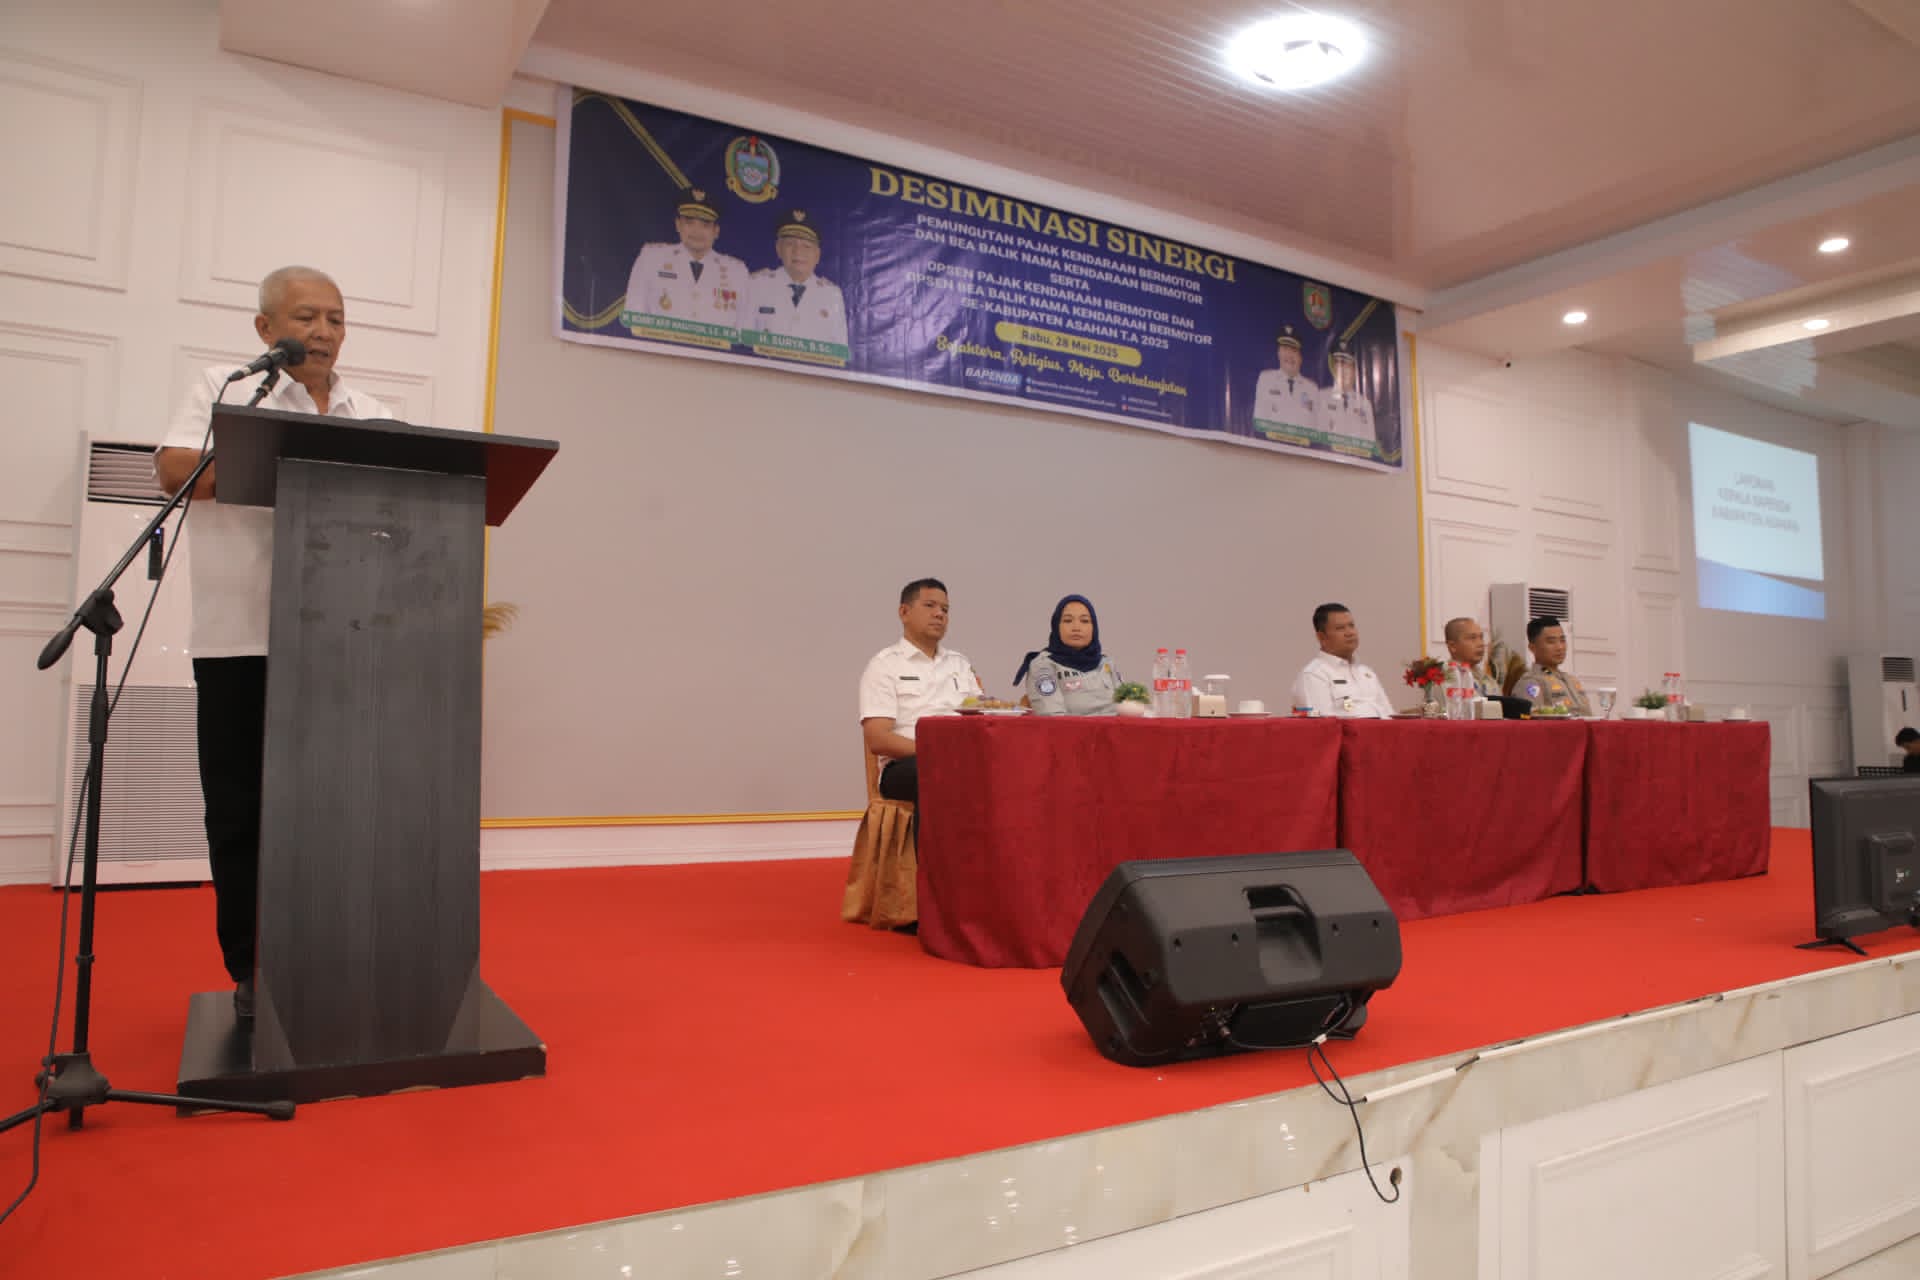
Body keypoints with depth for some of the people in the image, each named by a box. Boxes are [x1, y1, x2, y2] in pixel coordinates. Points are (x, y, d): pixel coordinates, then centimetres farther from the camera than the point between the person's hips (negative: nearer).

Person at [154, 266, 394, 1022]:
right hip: (242, 639, -2)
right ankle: (251, 969, 16)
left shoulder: (374, 416, 15)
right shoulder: (223, 392, 7)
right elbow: (174, 471, -6)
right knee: (242, 810, 4)